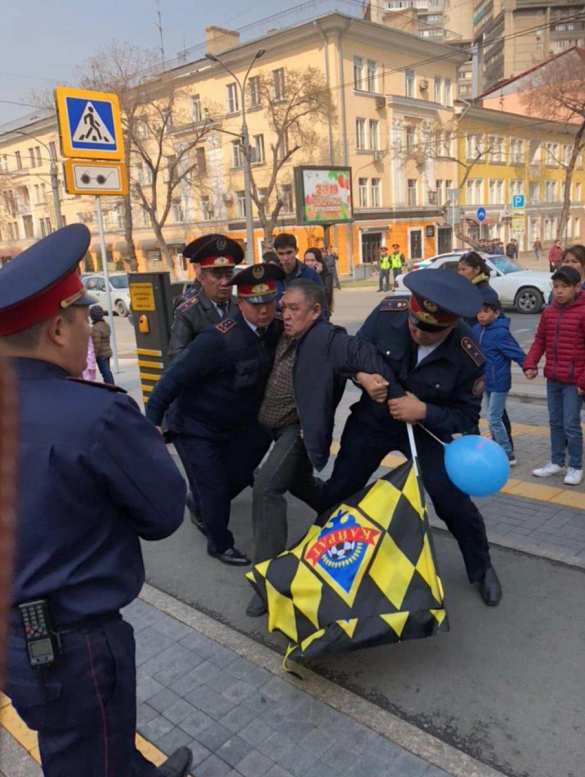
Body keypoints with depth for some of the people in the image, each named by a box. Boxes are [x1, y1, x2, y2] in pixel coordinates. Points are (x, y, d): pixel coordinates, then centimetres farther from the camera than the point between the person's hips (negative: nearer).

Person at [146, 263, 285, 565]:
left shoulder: (274, 331, -9)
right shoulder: (219, 339, -32)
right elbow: (175, 377, -27)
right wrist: (152, 421, -25)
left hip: (234, 424, 7)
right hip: (194, 426, -7)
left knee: (237, 476, 18)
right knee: (214, 488, -1)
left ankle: (204, 511, 47)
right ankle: (220, 545, 24)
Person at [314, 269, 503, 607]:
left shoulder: (469, 357, -28)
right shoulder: (388, 312, -24)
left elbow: (467, 416, -18)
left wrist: (425, 412, -34)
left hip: (425, 428, -2)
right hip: (372, 419, 2)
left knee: (453, 501, -4)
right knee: (338, 489, 9)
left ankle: (482, 569, 26)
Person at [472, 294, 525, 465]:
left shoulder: (501, 333, -20)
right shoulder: (477, 330, 2)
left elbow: (517, 353, -19)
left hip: (499, 382, -8)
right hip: (487, 381, 8)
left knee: (494, 418, -6)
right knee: (492, 417, 16)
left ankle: (508, 455, 4)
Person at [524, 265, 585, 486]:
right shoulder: (548, 312, 4)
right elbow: (540, 340, 11)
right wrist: (530, 364, -2)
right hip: (553, 378, 6)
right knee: (555, 422, 15)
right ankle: (557, 462, 30)